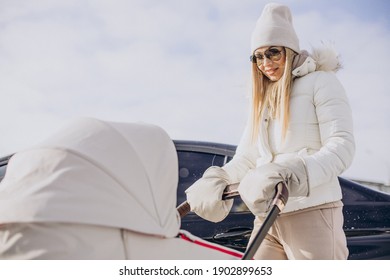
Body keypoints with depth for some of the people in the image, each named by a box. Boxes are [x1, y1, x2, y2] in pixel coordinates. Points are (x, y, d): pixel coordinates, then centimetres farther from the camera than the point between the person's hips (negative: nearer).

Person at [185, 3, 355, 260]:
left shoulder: (321, 82, 0)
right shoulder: (261, 101, 21)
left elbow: (342, 145, -13)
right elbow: (245, 158, 15)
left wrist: (297, 174, -30)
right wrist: (218, 179, -5)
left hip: (312, 211, -6)